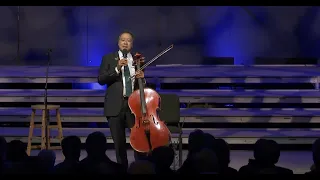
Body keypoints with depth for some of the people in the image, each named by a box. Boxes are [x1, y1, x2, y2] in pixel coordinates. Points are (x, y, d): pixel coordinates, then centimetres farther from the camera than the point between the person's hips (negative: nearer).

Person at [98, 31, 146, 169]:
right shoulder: (108, 59, 6)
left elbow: (142, 84, 17)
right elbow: (101, 79, -7)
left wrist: (142, 78, -6)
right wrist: (117, 68, -17)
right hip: (116, 106, -1)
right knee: (119, 143, 5)